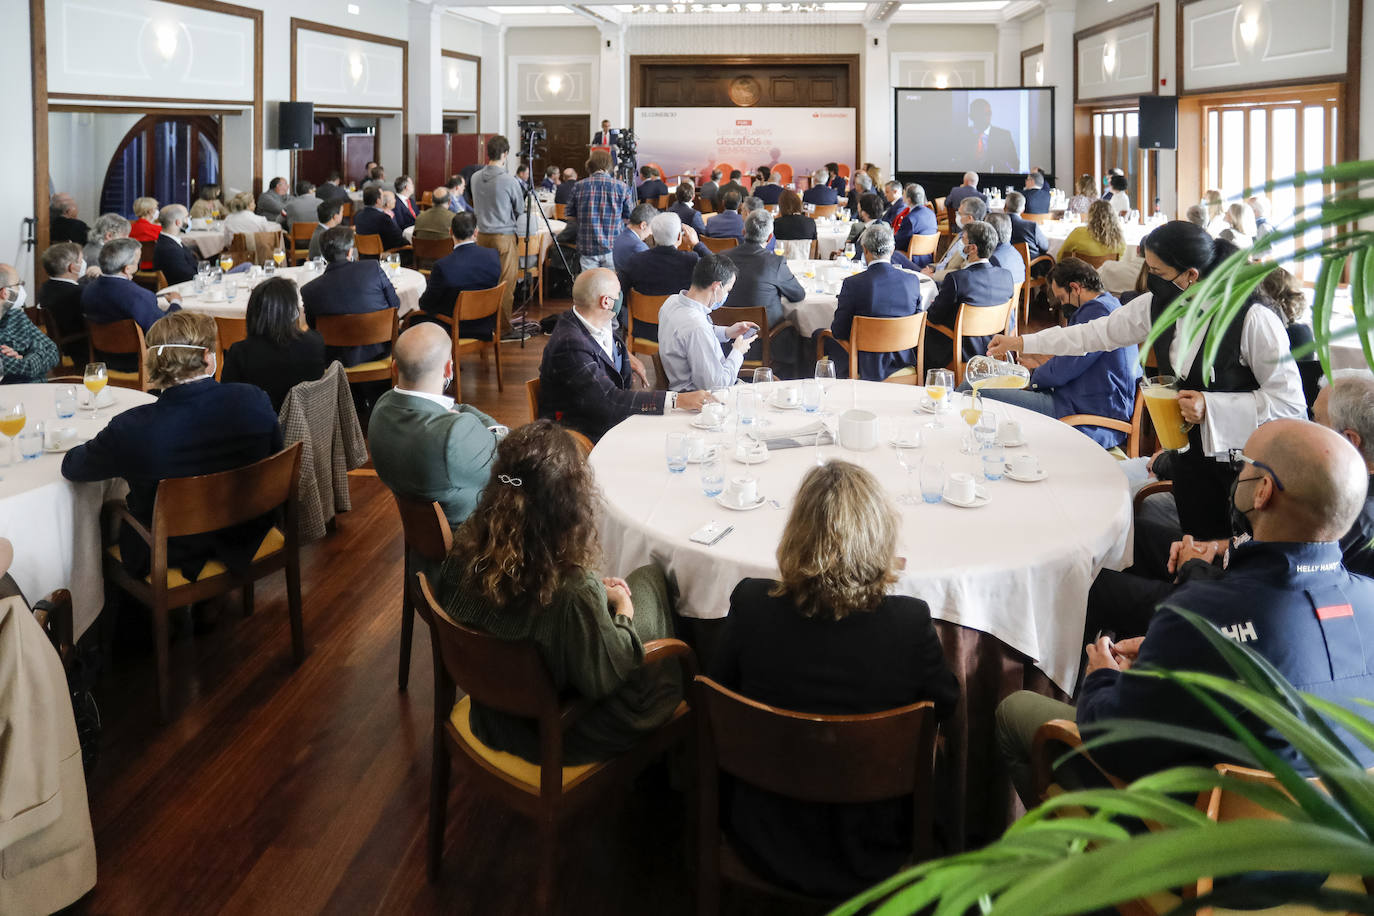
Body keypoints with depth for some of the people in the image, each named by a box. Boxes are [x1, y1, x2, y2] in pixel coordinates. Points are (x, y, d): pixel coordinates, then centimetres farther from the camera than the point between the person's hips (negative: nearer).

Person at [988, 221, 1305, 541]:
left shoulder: (1252, 320, -23)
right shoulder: (1157, 306, -4)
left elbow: (1289, 400, -19)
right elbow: (1098, 333, 8)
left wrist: (1211, 407, -27)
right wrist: (1021, 343, 9)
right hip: (1192, 451, 5)